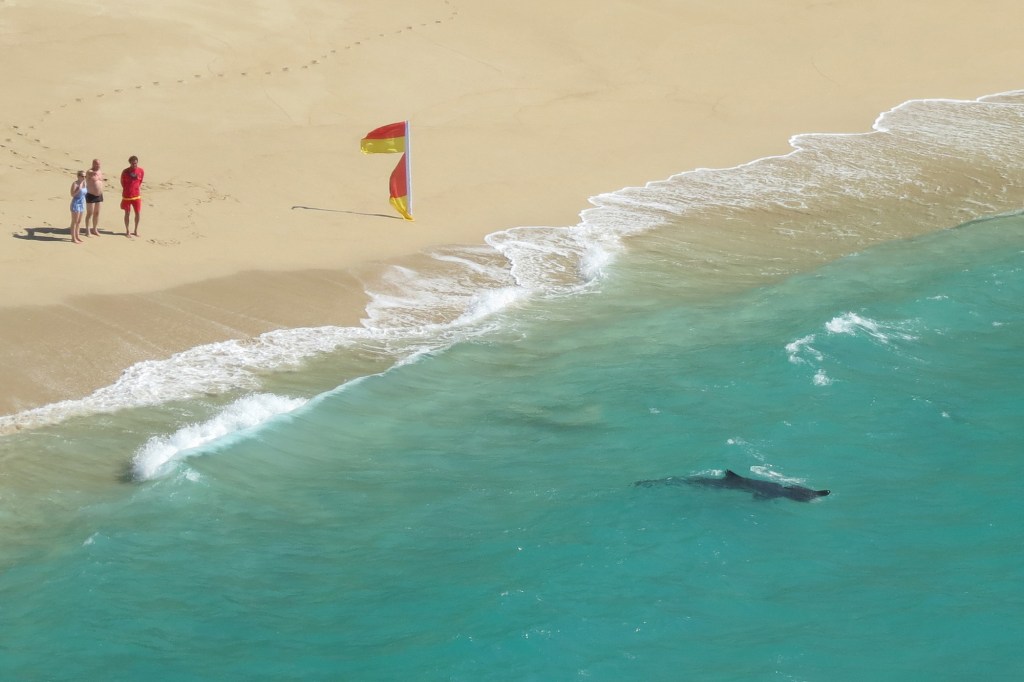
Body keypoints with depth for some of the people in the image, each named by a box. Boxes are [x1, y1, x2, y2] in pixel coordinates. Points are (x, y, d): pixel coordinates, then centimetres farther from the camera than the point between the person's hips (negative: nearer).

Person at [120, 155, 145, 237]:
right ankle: (127, 231, 16)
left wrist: (139, 189, 7)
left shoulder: (141, 171, -4)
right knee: (127, 213, 6)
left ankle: (136, 230, 21)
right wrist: (126, 189, 4)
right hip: (127, 196, -2)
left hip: (136, 195, 2)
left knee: (137, 213, 5)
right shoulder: (125, 172, -11)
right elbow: (122, 182, 4)